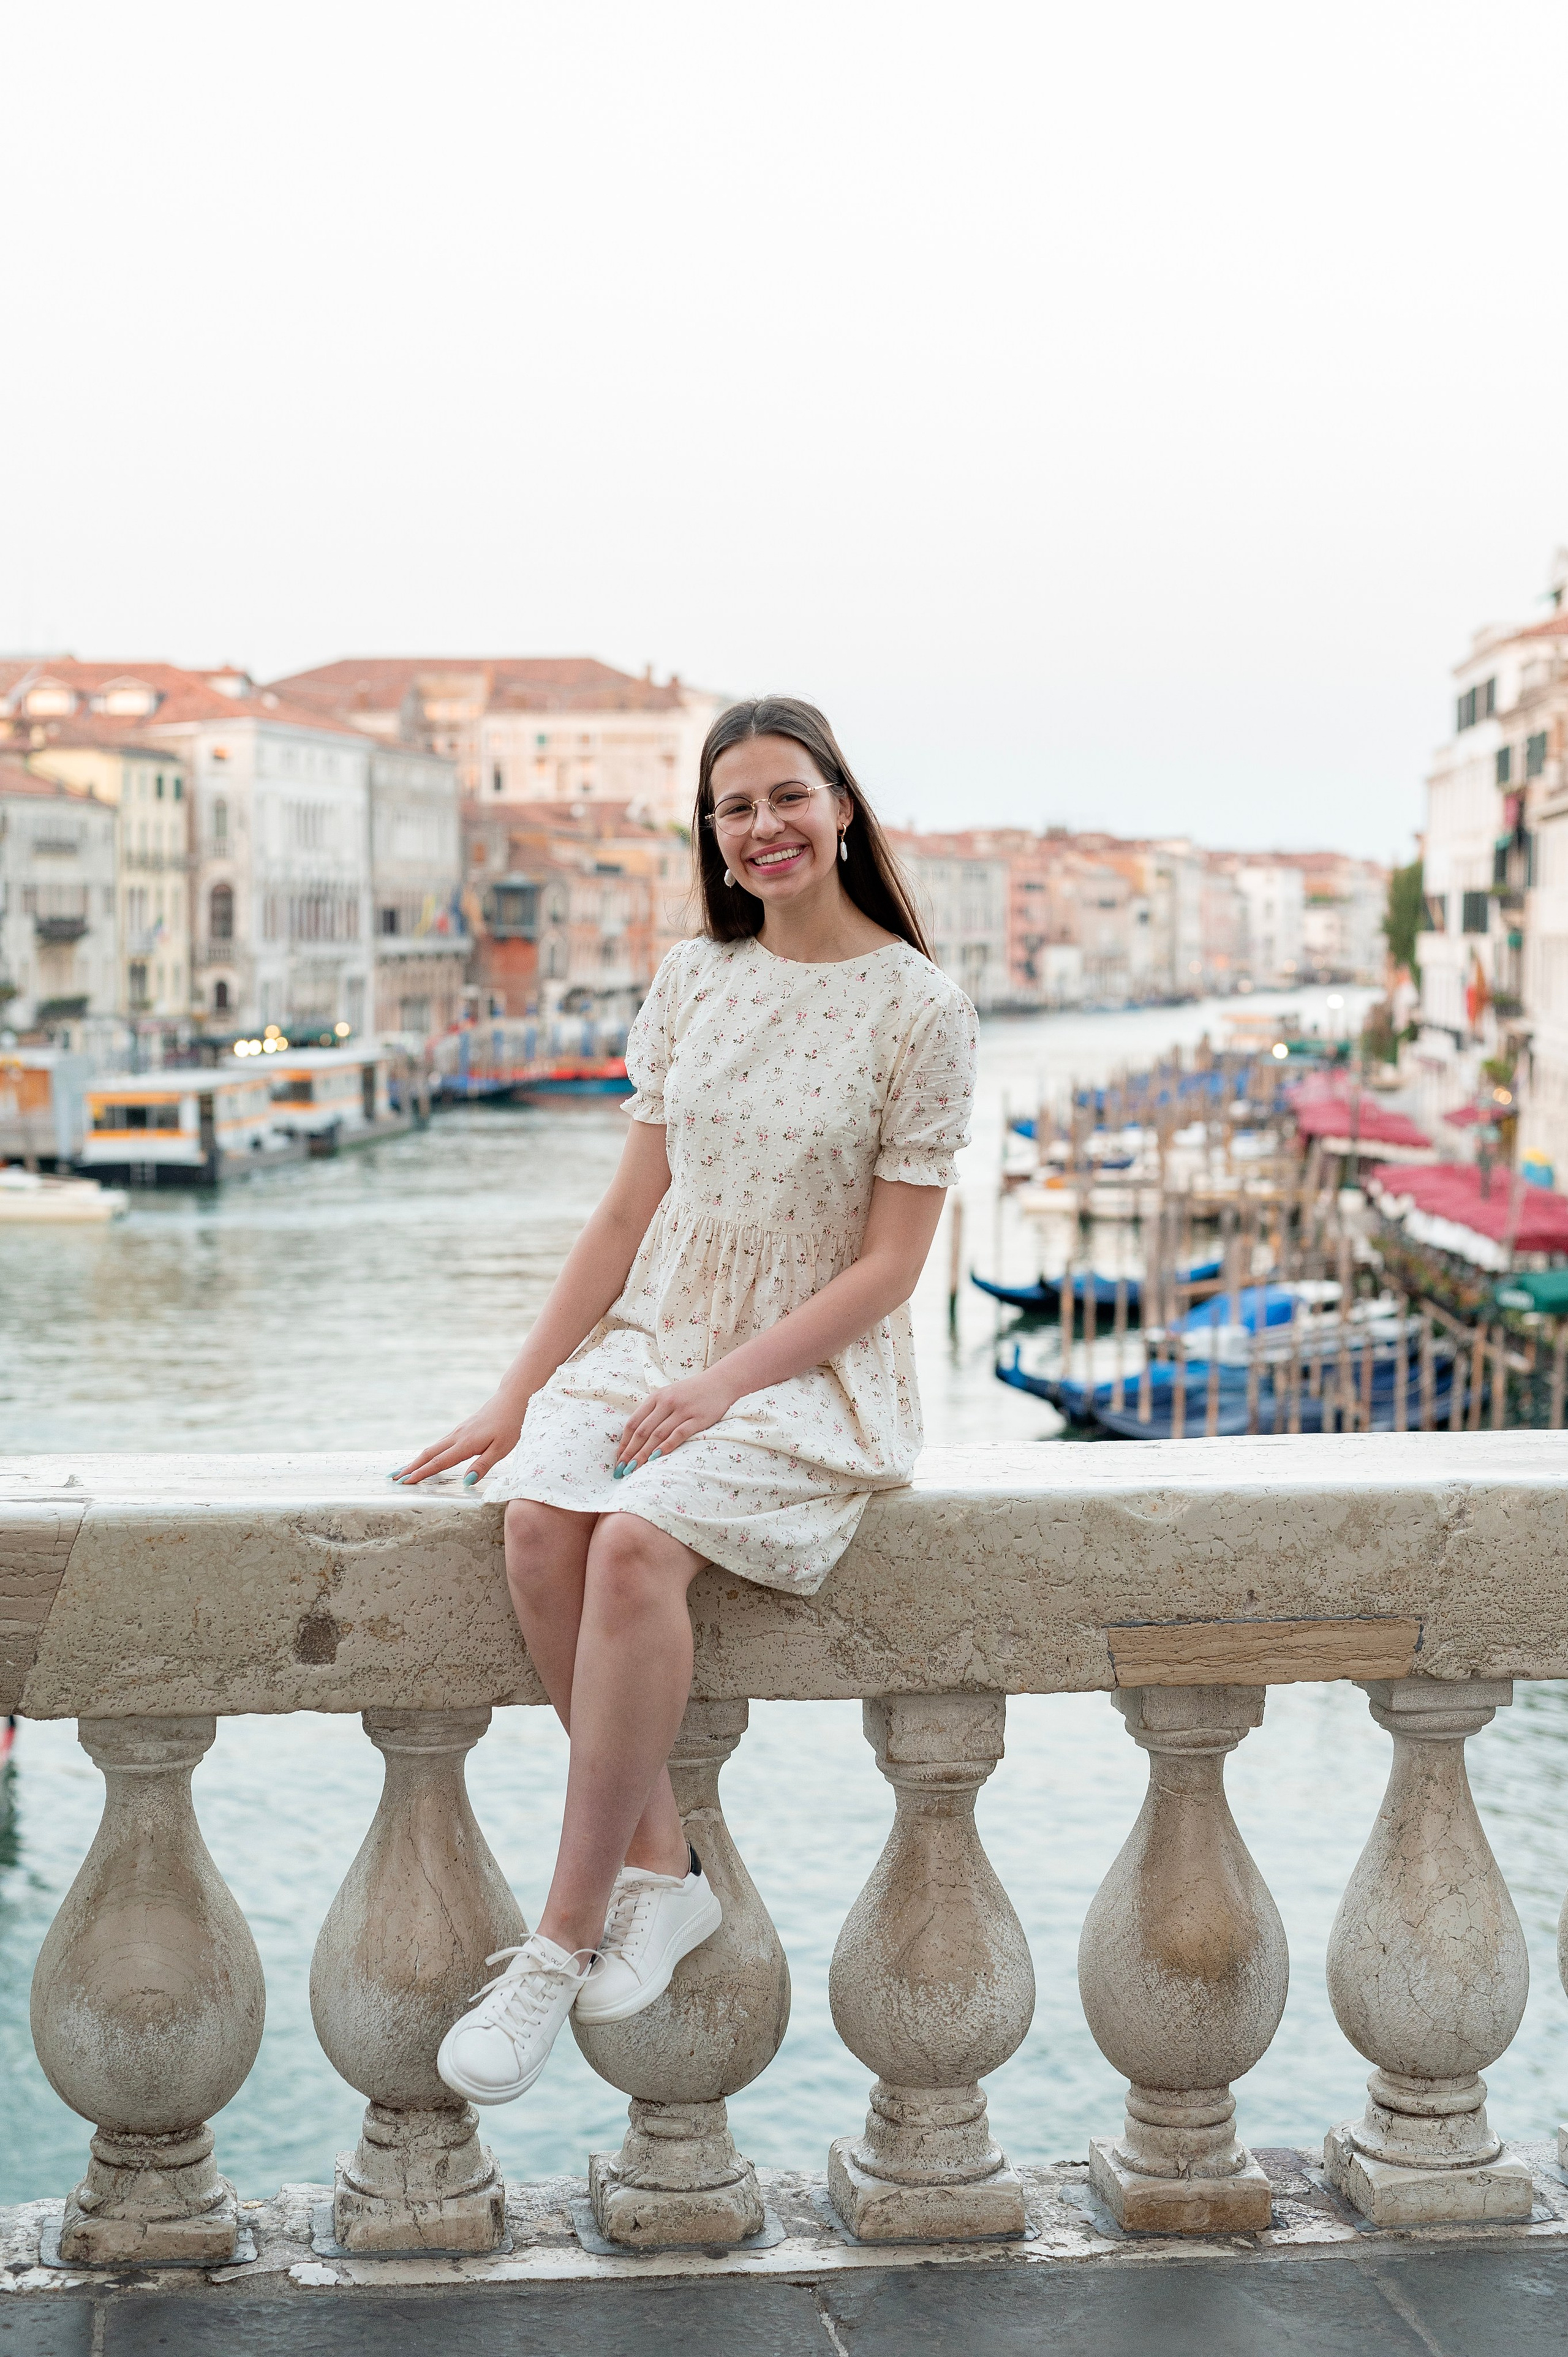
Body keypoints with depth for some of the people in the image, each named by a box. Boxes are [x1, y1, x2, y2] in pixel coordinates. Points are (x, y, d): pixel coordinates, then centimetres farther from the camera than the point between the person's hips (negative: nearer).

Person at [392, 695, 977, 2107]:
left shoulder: (919, 1011, -4)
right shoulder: (693, 982, 10)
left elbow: (888, 1265, -7)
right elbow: (630, 1211, 10)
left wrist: (724, 1384, -16)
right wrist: (519, 1394, 3)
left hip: (812, 1375, -4)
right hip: (646, 1342, 5)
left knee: (638, 1542, -32)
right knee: (537, 1519, -28)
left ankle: (562, 1937, -21)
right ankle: (660, 1865, -14)